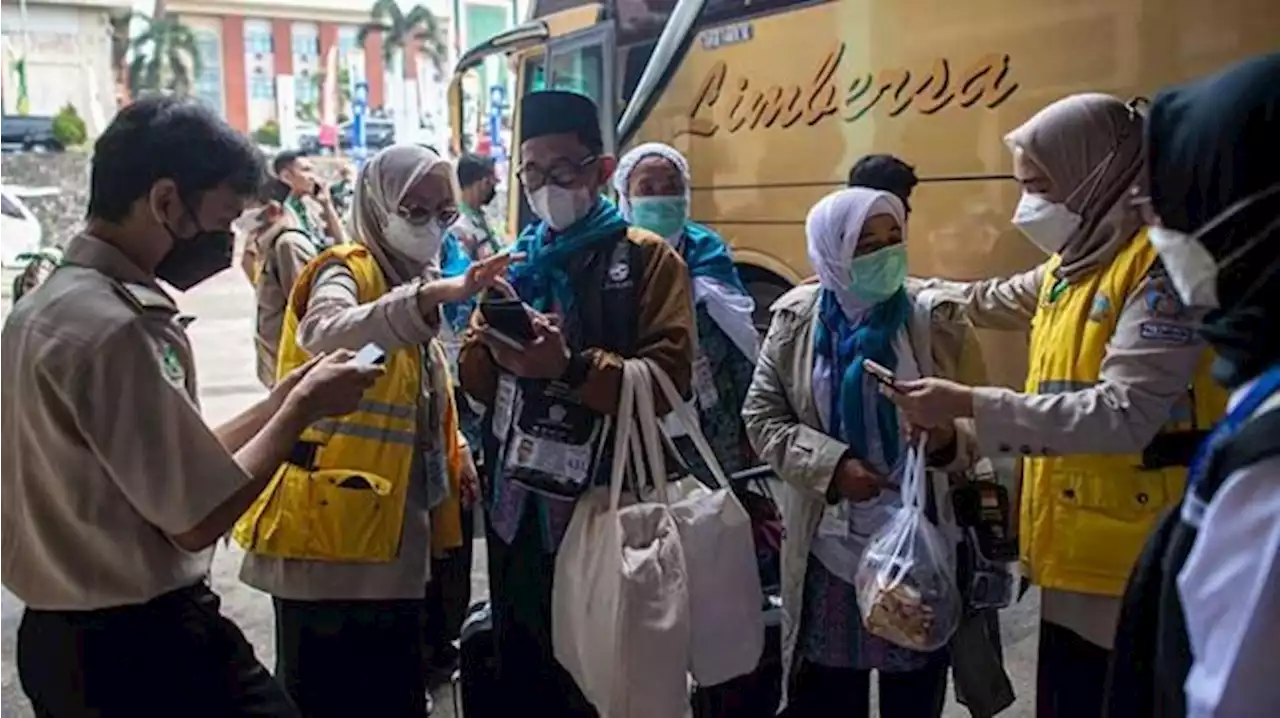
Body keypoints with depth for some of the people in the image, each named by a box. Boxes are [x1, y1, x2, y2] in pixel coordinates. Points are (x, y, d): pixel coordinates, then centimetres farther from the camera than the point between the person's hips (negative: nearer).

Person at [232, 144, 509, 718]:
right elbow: (326, 333, -36)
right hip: (328, 531, -8)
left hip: (394, 536, 8)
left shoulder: (412, 284, 15)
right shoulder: (343, 270, -10)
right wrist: (438, 294, -49)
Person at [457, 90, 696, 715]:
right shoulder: (513, 262, 14)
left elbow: (668, 377, -15)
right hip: (516, 499, 5)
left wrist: (571, 365, -27)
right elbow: (474, 379, 9)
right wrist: (495, 352, -14)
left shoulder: (647, 257, -3)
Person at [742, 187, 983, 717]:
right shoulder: (796, 318, -2)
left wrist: (947, 441, -24)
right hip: (828, 545, 1)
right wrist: (831, 464, -16)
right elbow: (761, 416, -2)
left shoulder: (936, 318, -4)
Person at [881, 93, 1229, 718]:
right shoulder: (1068, 267, 13)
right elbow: (986, 302, 30)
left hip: (1136, 572, -9)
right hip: (1074, 557, 9)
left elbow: (1125, 414, -26)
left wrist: (970, 405, -28)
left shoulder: (1162, 264, -16)